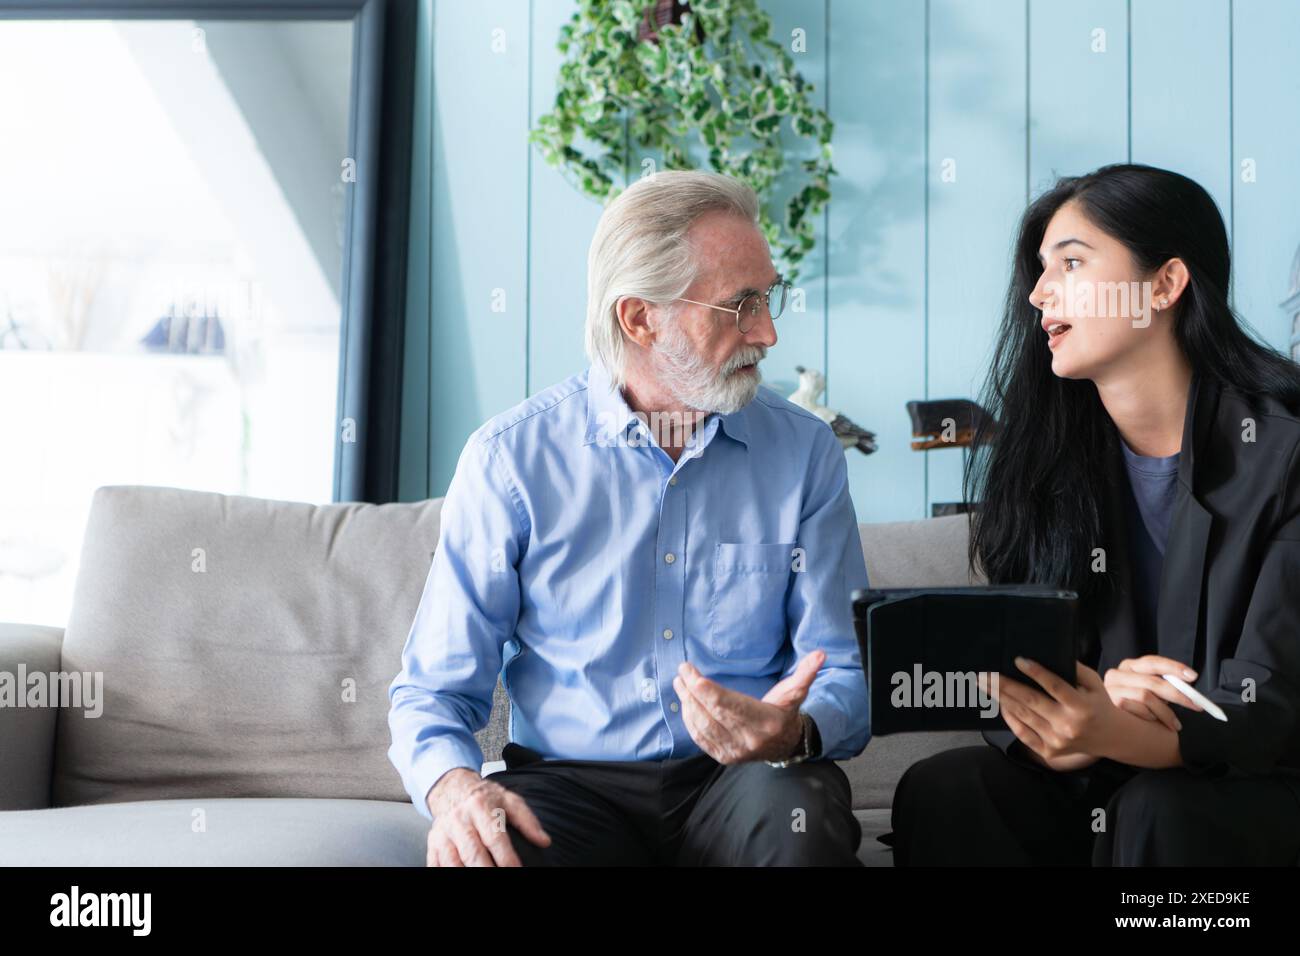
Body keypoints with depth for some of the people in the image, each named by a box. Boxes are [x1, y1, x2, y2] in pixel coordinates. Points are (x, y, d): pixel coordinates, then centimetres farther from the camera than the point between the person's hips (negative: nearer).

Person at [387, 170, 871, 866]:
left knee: (797, 810, -33)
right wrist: (454, 784, -23)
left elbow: (845, 672, 3)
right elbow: (435, 687, 1)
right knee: (475, 848, -34)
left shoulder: (805, 451, 4)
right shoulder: (511, 457, -2)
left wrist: (794, 734, -22)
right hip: (568, 783, -1)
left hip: (739, 782, 2)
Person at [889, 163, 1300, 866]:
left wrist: (1115, 734, -37)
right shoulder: (1042, 455, 4)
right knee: (938, 791, -24)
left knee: (1157, 808, -34)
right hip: (1092, 781, 3)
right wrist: (1097, 695, -25)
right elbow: (1009, 662, 0)